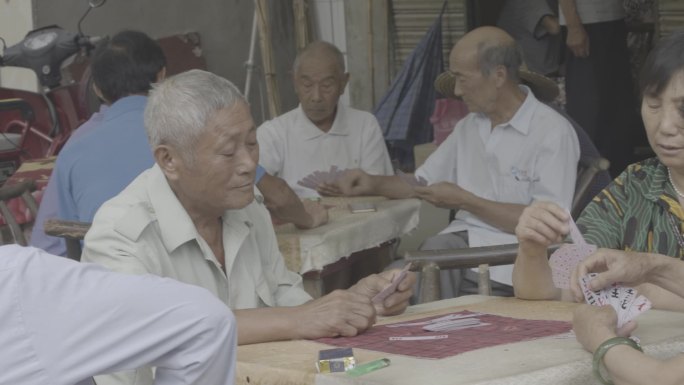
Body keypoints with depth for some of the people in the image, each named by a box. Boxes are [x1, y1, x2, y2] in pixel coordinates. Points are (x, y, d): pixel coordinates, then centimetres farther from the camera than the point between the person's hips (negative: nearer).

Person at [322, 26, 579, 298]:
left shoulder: (552, 132, -5)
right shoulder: (469, 126, 20)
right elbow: (423, 183, 30)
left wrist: (465, 201, -8)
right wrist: (373, 184, 11)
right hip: (460, 239, 6)